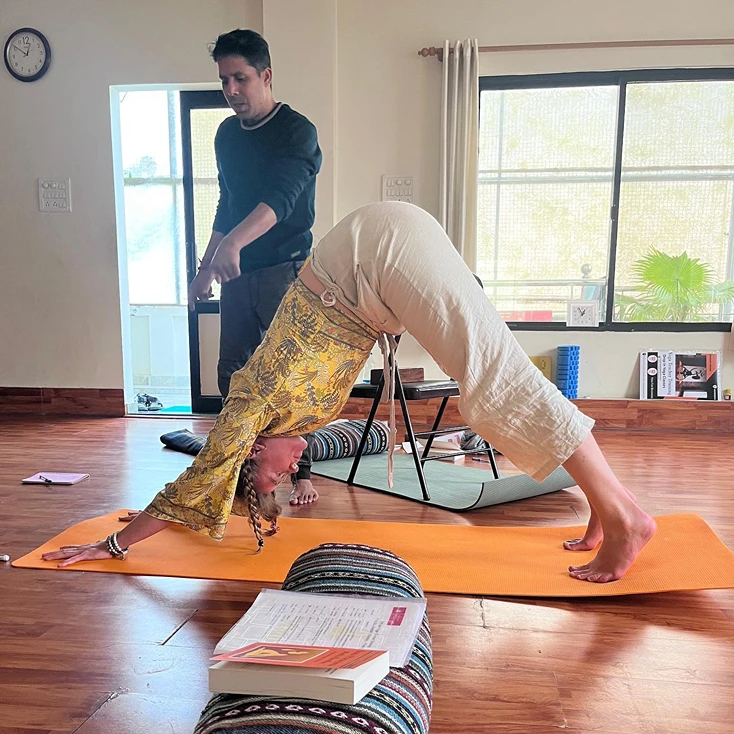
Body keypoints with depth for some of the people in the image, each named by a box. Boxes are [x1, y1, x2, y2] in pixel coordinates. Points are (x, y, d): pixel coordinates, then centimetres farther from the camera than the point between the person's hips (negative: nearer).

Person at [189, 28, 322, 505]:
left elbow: (280, 197, -26)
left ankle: (302, 473, 8)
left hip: (285, 272, -6)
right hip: (238, 273, 7)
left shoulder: (297, 131, -9)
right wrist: (206, 268, 20)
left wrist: (235, 242, -41)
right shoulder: (227, 134, 13)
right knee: (232, 372, 9)